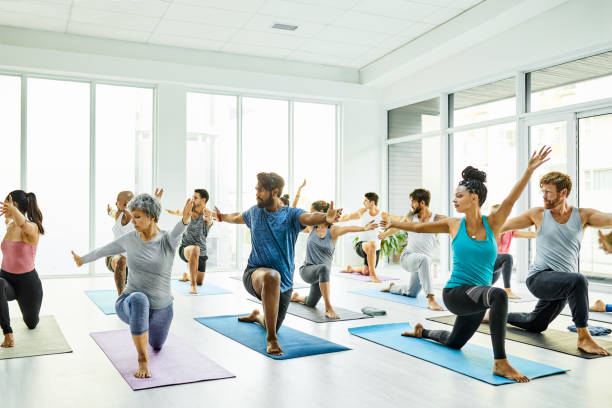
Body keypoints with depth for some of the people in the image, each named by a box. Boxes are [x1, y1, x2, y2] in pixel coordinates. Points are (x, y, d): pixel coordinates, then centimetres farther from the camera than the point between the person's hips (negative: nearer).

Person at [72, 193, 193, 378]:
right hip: (130, 304, -1)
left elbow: (177, 232, -38)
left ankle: (145, 325, 62)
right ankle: (142, 360, -30)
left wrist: (184, 220, -61)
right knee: (139, 299, -40)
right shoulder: (130, 239, -5)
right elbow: (104, 250, 13)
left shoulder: (167, 240, -13)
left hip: (161, 309, 1)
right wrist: (83, 260, 28)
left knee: (157, 346, 26)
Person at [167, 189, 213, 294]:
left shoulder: (208, 214, -16)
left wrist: (208, 217, -61)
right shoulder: (190, 211, -7)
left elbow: (209, 219, -42)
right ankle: (192, 285, -38)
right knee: (195, 249, -39)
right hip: (185, 248, -1)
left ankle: (187, 276, 51)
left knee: (199, 282, 14)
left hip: (201, 253, 1)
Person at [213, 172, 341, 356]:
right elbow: (237, 217, 27)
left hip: (284, 284, 1)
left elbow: (309, 217, -32)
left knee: (272, 327, 18)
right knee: (271, 276, -40)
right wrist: (222, 217, 46)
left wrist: (325, 217, -54)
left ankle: (257, 316, 58)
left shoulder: (291, 215, -8)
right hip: (255, 273, 0)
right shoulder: (255, 212, 3)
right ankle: (271, 339, -31)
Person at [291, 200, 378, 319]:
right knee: (324, 268, -37)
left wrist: (364, 228, -50)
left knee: (310, 304, 22)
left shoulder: (333, 230, -12)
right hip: (307, 270, -1)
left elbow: (348, 228, -32)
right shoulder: (313, 226, 0)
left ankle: (298, 297, 58)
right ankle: (328, 308, -36)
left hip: (321, 274, 1)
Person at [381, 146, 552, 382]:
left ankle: (422, 332, 55)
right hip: (455, 293, -3)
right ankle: (500, 363, -32)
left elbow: (511, 199, -20)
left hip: (476, 296, 3)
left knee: (454, 343, 25)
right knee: (498, 295, -35)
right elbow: (419, 227, 11)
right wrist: (394, 224, 19)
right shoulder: (454, 225, -2)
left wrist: (530, 170, -33)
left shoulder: (492, 224, -4)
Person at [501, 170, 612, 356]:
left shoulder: (583, 215, 1)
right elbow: (503, 226, 4)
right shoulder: (538, 214, -1)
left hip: (561, 284, 4)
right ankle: (583, 337, -25)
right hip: (539, 278, -4)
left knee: (535, 325, 20)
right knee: (578, 280, -34)